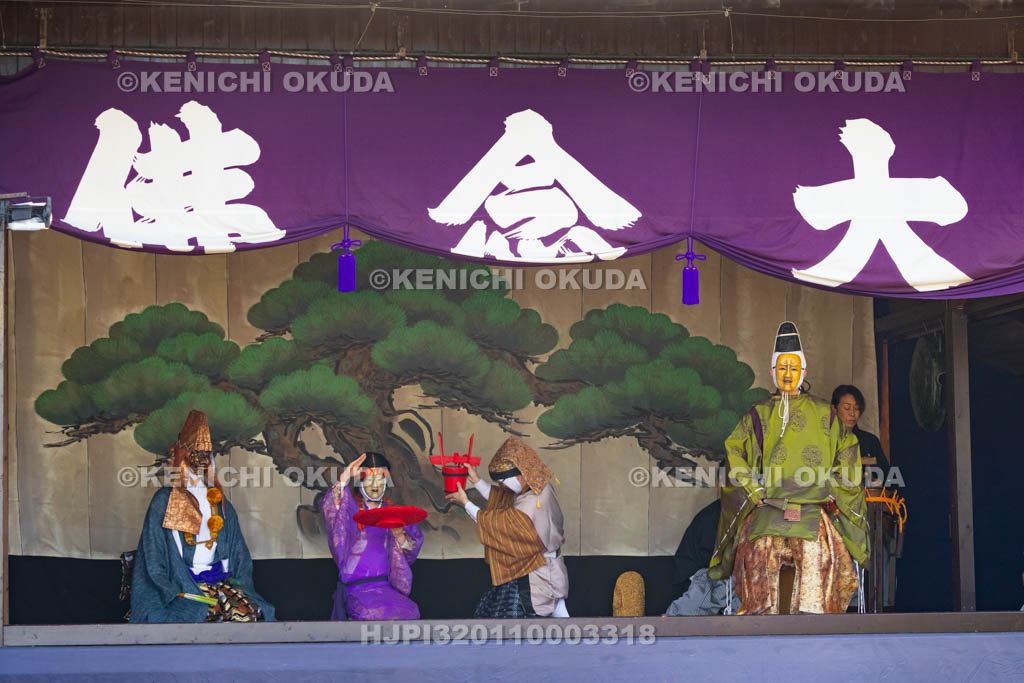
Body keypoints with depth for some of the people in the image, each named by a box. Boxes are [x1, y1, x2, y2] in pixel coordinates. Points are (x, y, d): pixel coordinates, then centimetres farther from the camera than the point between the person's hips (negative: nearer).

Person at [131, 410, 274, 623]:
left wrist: (237, 584, 4)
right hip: (181, 585, -4)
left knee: (249, 612, -23)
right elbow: (154, 557, -1)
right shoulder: (164, 501, 4)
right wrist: (175, 591, -11)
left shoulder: (220, 503, 19)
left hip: (220, 579, 4)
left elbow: (237, 550, 19)